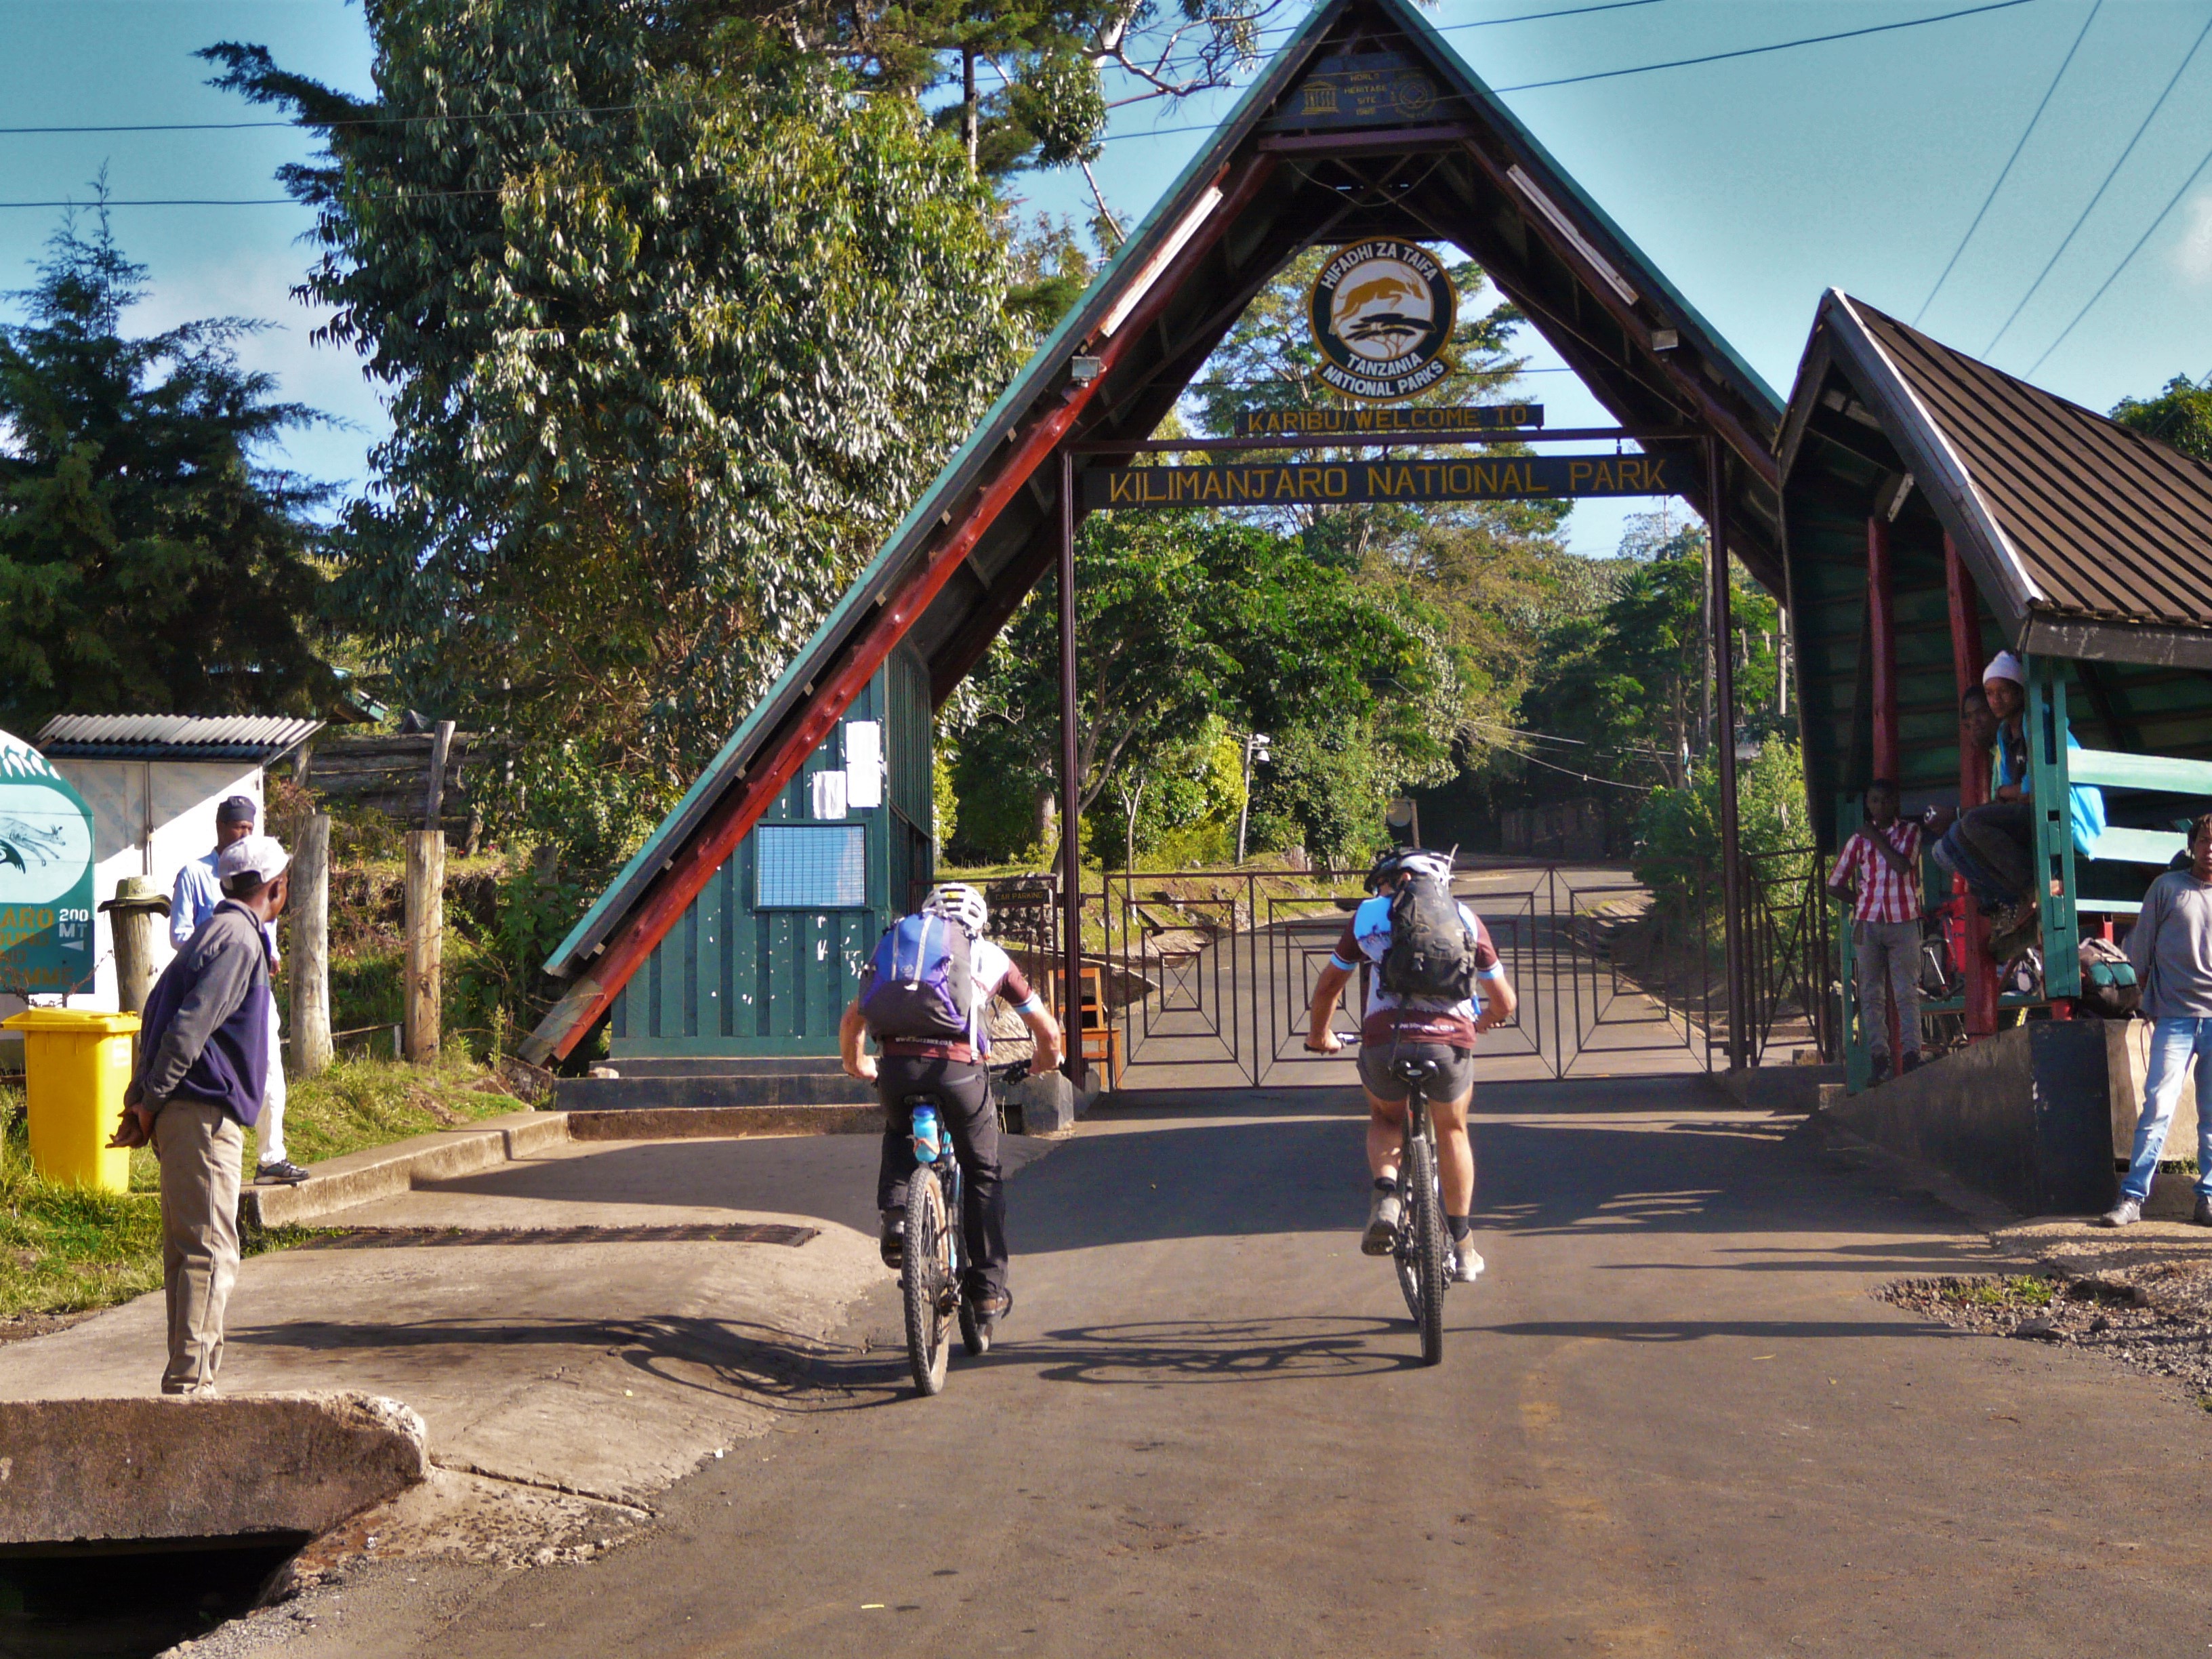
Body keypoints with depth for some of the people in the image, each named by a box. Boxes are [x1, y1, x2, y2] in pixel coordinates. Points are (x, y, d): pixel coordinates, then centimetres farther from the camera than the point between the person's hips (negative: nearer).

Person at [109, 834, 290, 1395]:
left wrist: (143, 1099, 15)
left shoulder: (214, 932, 19)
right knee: (211, 1250, -9)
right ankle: (189, 1382, -11)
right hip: (204, 1115, -10)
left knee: (186, 1246, 12)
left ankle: (189, 1378, 18)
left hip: (184, 1114, 10)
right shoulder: (240, 939, -12)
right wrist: (150, 1102, -13)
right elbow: (190, 1025, -20)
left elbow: (158, 1011, 19)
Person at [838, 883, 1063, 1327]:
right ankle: (989, 1291, 19)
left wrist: (856, 1065, 46)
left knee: (899, 1134, 35)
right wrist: (1047, 1061, 50)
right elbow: (1047, 1028, 29)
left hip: (896, 1064, 2)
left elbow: (852, 1020, 27)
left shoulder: (894, 946, 27)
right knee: (982, 1174, 19)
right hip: (958, 1066, -1)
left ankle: (895, 1217, 11)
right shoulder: (991, 957, 24)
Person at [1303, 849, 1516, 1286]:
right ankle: (1462, 1248, 30)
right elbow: (1505, 1003, 24)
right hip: (1450, 1039, 1)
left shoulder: (1368, 915, 20)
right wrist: (1477, 1026, 45)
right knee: (1451, 1130, 27)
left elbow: (1329, 984, 29)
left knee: (1385, 1118, 29)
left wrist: (1319, 1035, 46)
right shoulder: (1465, 918, 21)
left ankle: (1385, 1194, 2)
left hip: (1385, 1040, 0)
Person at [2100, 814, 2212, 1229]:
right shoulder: (2167, 888, 5)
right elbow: (2140, 948, 8)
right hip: (2175, 1018, -2)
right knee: (2157, 1107, -8)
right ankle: (2132, 1198, -7)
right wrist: (2149, 1000, 8)